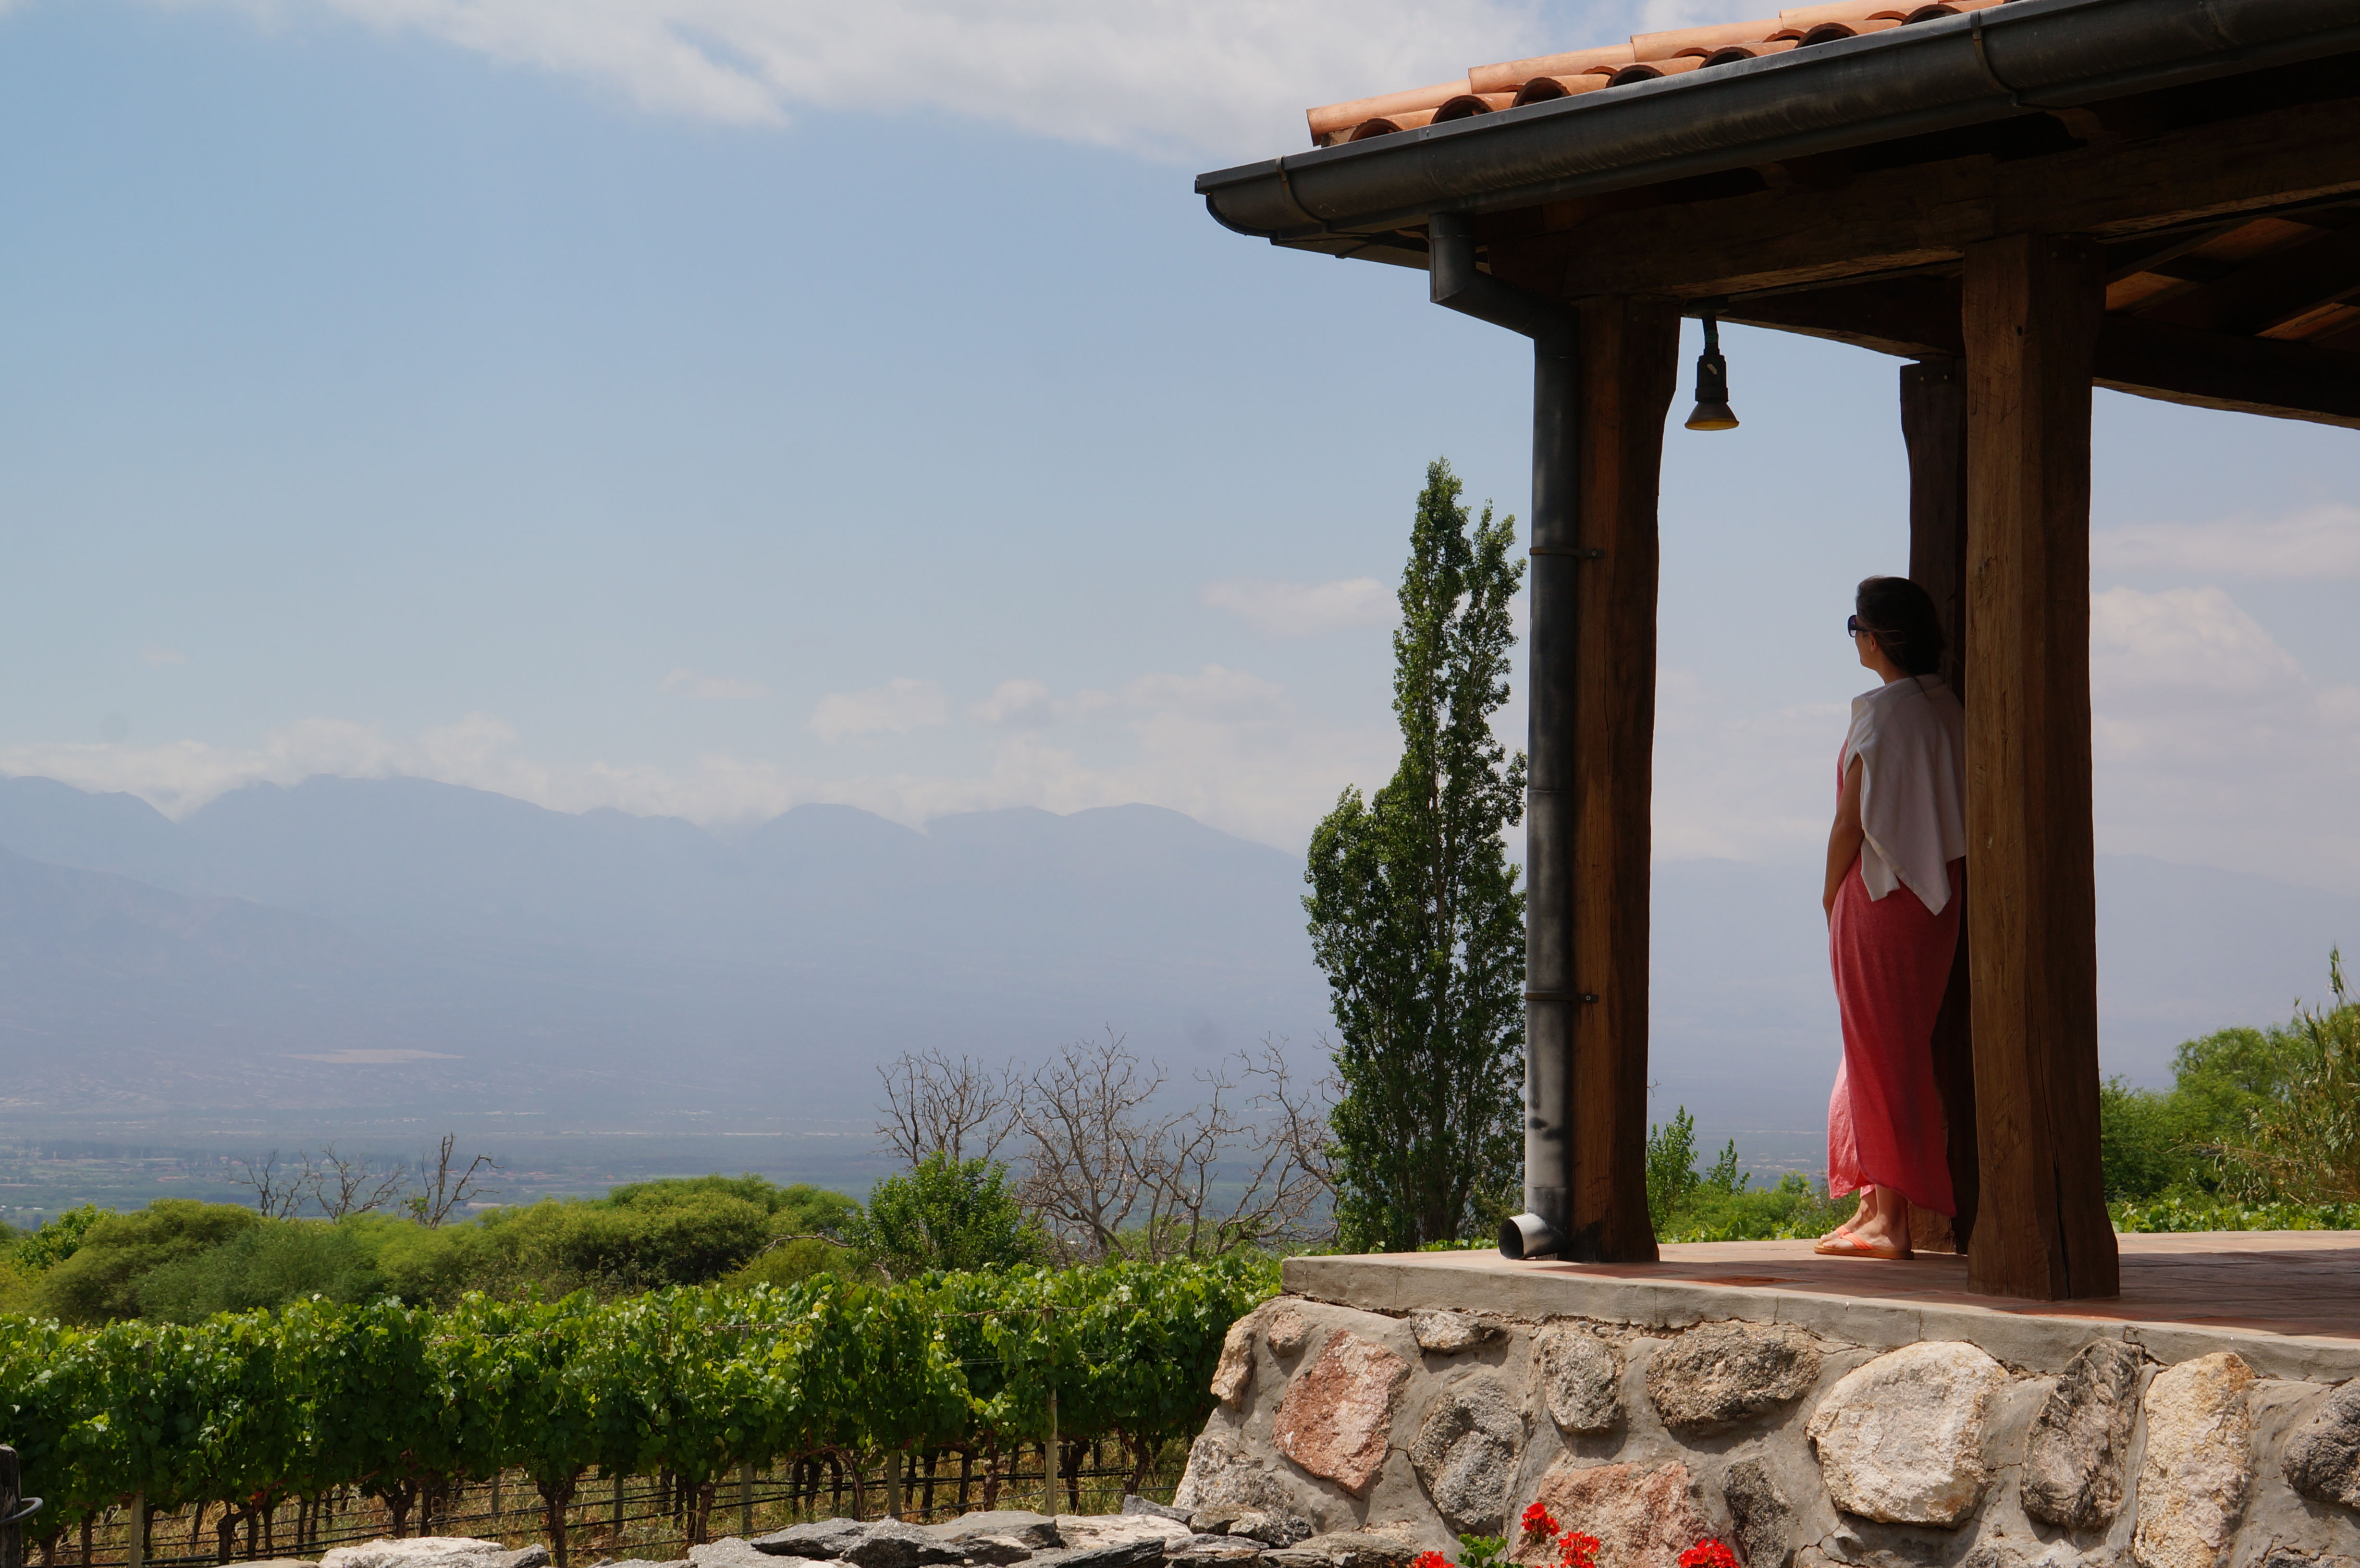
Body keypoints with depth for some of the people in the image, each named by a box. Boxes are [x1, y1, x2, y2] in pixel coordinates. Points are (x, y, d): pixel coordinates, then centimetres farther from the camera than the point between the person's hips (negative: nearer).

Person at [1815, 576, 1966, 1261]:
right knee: (1895, 1047, 15)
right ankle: (1879, 1204, 19)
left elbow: (1850, 820, -13)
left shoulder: (1882, 712, -15)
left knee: (1879, 1052, -3)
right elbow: (1950, 813, 12)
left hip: (1880, 895, -8)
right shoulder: (1948, 709, 8)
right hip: (1936, 897, 8)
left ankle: (1889, 1219, -1)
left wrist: (1830, 896, -1)